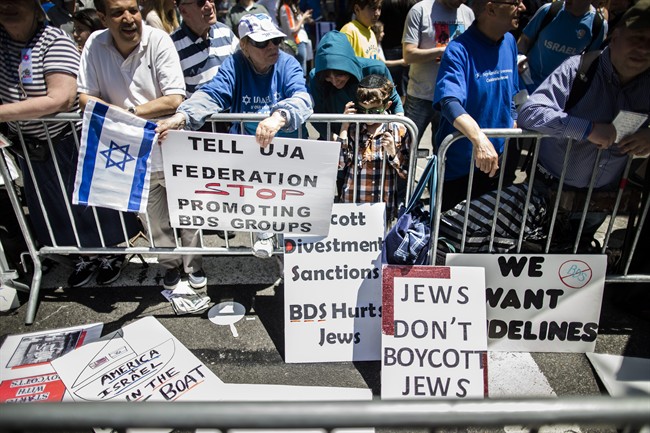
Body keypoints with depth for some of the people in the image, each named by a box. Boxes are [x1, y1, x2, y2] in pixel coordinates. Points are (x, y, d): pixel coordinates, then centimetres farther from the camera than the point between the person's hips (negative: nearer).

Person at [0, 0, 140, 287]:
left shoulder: (55, 41, -21)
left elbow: (61, 99, -32)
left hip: (73, 141, -6)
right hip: (30, 145, 6)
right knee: (57, 208, 19)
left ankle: (111, 253, 36)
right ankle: (85, 257, 41)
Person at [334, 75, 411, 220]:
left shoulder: (399, 131, -2)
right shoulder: (351, 129, 1)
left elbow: (406, 174, 1)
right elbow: (339, 164, -12)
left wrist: (393, 153, -16)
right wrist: (344, 126, -10)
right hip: (351, 204, 1)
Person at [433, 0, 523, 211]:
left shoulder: (510, 42, 4)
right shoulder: (459, 49, -18)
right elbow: (450, 102, -34)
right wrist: (479, 139, -48)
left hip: (497, 161, 6)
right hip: (459, 164, -6)